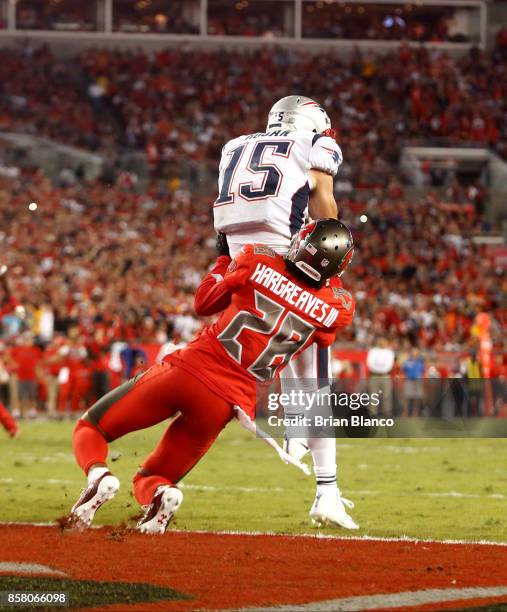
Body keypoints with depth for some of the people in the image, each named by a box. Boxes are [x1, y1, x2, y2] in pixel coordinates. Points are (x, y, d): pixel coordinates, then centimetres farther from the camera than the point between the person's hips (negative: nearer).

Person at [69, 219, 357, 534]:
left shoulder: (257, 261, -4)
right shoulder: (336, 309, -2)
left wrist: (224, 258, 29)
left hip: (188, 369, -2)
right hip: (227, 402, 2)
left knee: (90, 429, 16)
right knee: (148, 481, 20)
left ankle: (99, 475, -18)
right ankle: (158, 491, -17)